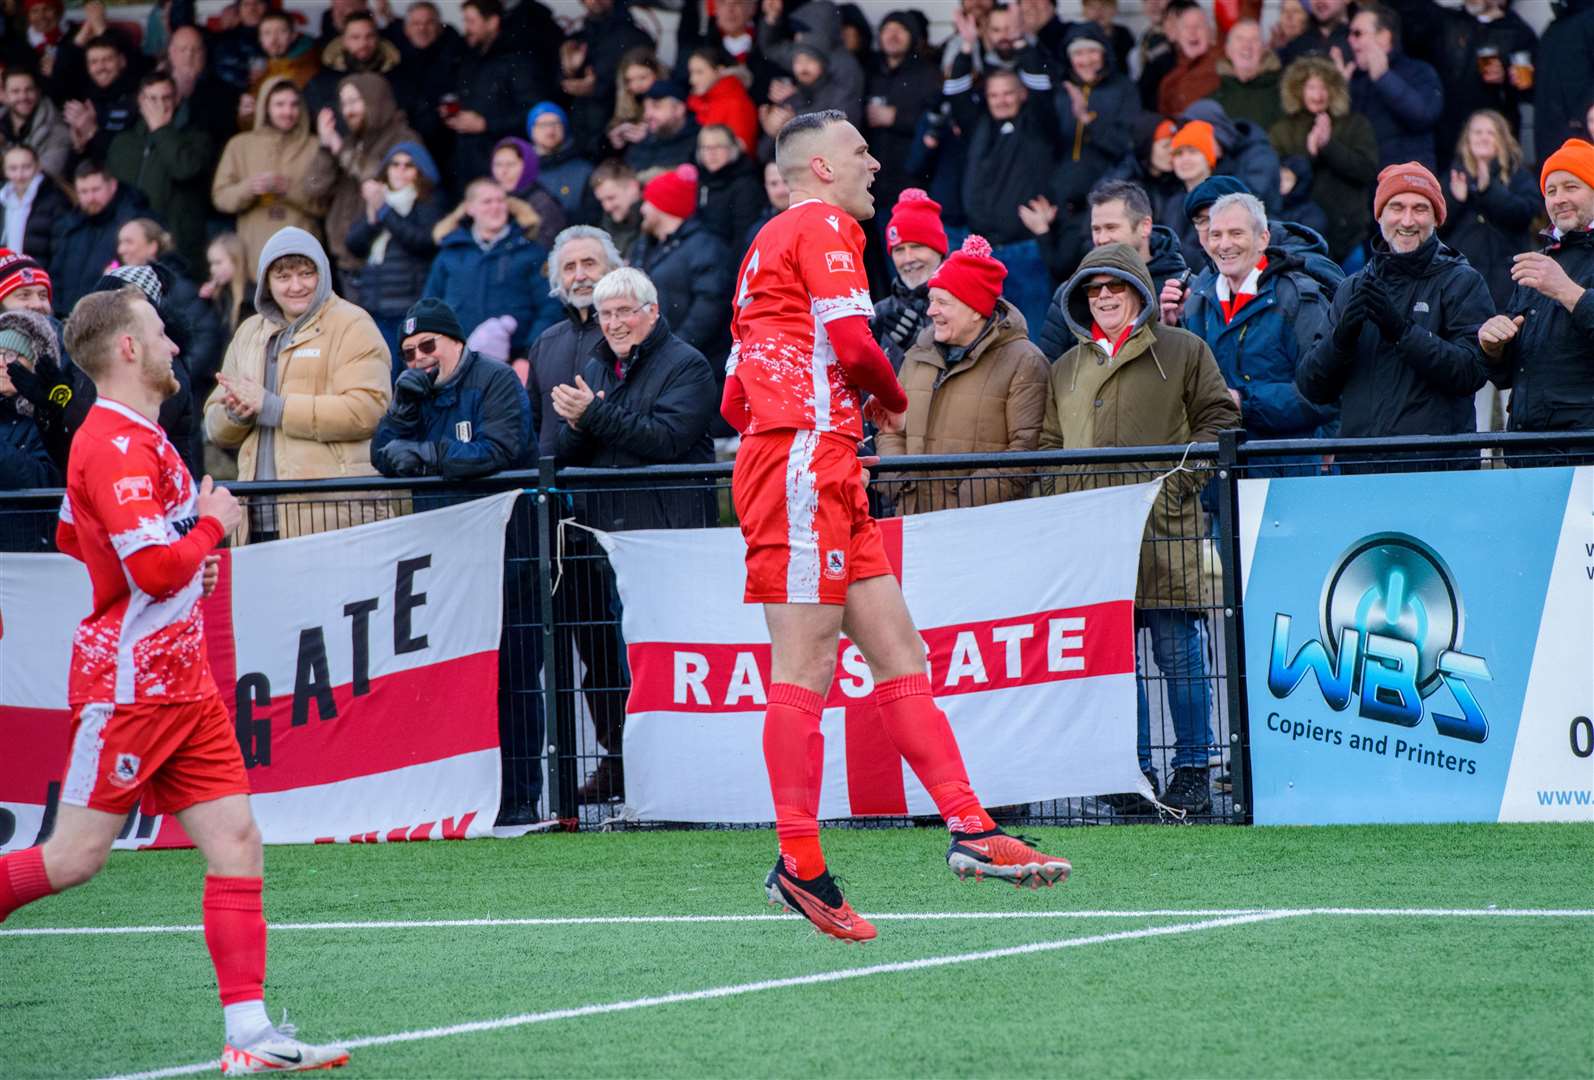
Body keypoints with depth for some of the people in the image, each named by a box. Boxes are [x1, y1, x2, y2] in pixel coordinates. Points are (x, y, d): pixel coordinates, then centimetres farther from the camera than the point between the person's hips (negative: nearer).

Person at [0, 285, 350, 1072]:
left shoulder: (138, 439, 14)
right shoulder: (115, 447, -17)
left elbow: (72, 537, 27)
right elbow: (158, 570, -25)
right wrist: (213, 525, -7)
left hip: (182, 682, 9)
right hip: (129, 684, -9)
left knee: (236, 840, 1)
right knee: (75, 857, -6)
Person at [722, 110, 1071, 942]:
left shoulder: (771, 246, 25)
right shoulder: (823, 226, -3)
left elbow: (736, 402, 24)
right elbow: (852, 345, -16)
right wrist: (891, 401, 3)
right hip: (806, 461, -10)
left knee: (896, 651, 7)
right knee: (805, 662, -11)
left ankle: (967, 827, 5)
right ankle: (798, 863, -13)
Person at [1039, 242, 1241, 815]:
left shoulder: (1183, 352, 6)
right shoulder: (1067, 369, 20)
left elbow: (1218, 419, 3)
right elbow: (1050, 443, 22)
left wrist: (1180, 478, -8)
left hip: (1167, 531, -4)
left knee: (1179, 656, -2)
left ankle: (1192, 773, 5)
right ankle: (1137, 776, 7)